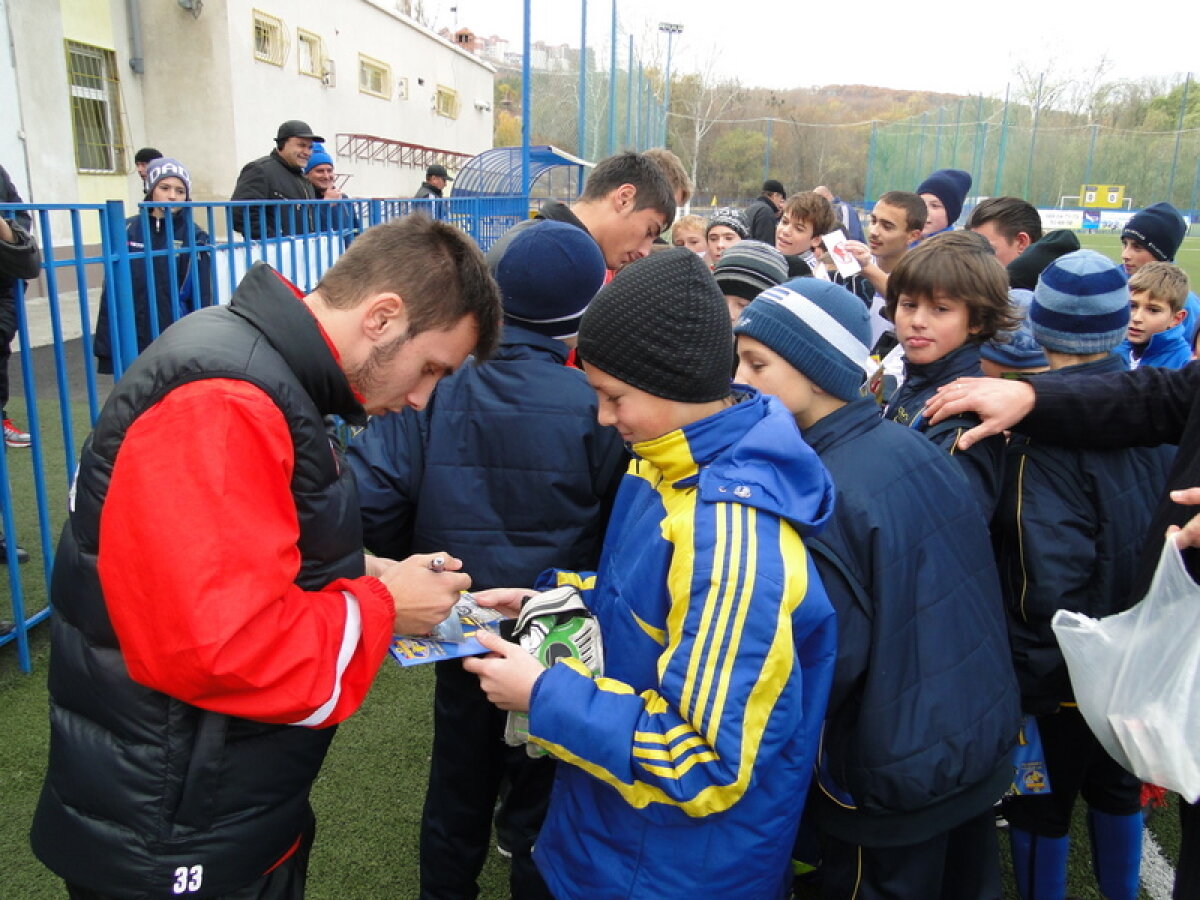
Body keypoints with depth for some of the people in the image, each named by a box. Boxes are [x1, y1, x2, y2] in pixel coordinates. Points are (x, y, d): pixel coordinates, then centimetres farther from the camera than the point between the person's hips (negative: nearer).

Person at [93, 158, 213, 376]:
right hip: (132, 345, 2)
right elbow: (112, 293, 5)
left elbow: (202, 300, -2)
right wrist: (106, 348, 3)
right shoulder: (128, 231, 3)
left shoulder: (194, 237, -1)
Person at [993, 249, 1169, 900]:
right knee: (1118, 788, 27)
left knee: (1040, 808, 13)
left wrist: (1029, 677, -17)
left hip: (1062, 675, -7)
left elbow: (1052, 580, -29)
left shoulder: (1044, 430, -26)